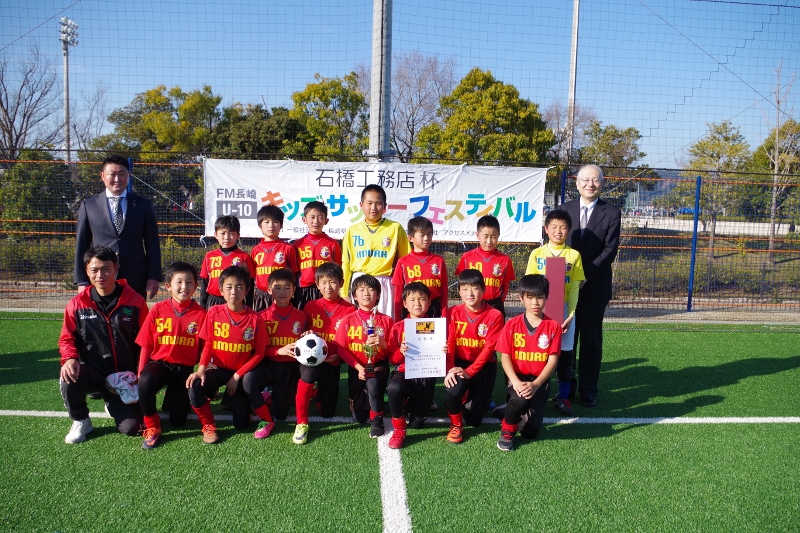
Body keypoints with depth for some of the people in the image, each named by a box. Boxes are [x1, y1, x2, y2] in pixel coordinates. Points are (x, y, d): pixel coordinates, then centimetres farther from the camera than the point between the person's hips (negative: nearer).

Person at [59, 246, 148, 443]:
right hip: (92, 371, 0)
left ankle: (114, 403, 27)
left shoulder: (135, 301, -5)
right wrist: (70, 358, -18)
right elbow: (67, 338, 4)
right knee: (68, 380, -35)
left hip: (125, 375, 0)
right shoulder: (78, 303, -2)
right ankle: (80, 421, -1)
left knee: (130, 427, -11)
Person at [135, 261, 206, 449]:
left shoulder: (201, 314, -7)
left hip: (185, 368, 0)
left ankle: (173, 398, 35)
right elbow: (146, 345, 0)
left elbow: (204, 349, -2)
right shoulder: (158, 310, -5)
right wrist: (140, 374, -4)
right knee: (145, 382, -36)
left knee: (178, 421, -2)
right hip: (159, 363, 0)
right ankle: (152, 426, -11)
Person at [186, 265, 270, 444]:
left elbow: (259, 353, -8)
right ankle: (208, 426, -3)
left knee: (241, 425, -17)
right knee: (195, 387, -29)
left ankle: (267, 421, 19)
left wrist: (237, 376, -14)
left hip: (242, 371, -2)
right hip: (218, 368, 2)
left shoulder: (254, 318, -11)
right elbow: (207, 344, -2)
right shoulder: (214, 313, -7)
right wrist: (201, 369, -19)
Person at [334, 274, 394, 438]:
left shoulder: (386, 320, -3)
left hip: (379, 366, -1)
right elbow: (341, 349, -6)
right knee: (359, 418, 3)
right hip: (357, 368, 1)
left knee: (373, 384, -37)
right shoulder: (348, 320, -3)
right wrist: (358, 367, -17)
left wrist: (383, 343, -24)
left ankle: (377, 420, -9)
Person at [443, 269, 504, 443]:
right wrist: (449, 370, -24)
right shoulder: (453, 313, -6)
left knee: (474, 418, 0)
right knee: (452, 389, -33)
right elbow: (449, 343, -10)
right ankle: (456, 425, -2)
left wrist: (469, 371, -23)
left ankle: (477, 400, 37)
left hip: (483, 365, -1)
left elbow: (489, 348, -16)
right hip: (459, 363, 1)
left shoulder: (494, 315, -13)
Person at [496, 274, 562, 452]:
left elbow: (553, 360, -9)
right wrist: (516, 382, -23)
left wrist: (535, 385, -22)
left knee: (531, 431, -9)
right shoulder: (512, 325, -5)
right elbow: (505, 357, -7)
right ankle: (507, 431, -7)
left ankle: (530, 408, 26)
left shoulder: (553, 326, -4)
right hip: (517, 377, -1)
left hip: (540, 380, 1)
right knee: (520, 398, -36)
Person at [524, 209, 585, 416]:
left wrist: (570, 315, -9)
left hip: (564, 309, 1)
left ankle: (563, 396, 17)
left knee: (565, 352, 4)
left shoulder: (574, 255, 3)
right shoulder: (537, 254, 2)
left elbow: (575, 288, 0)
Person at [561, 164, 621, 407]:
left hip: (595, 287, -1)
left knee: (591, 341, 7)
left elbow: (610, 250, -8)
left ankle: (588, 390, 19)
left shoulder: (611, 213, -1)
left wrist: (585, 274, -18)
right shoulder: (565, 209, 6)